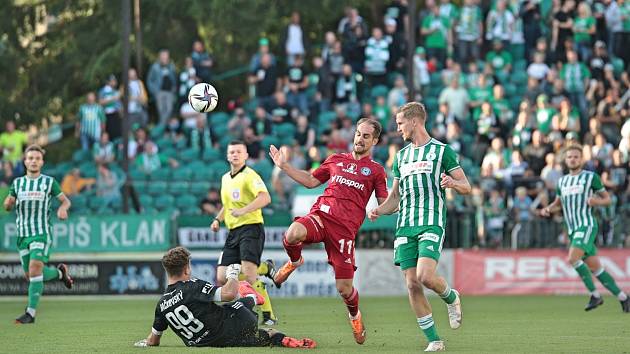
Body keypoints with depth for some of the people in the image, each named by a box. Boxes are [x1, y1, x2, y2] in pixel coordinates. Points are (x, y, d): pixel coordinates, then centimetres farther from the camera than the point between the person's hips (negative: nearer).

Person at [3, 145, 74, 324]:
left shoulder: (49, 182, 2)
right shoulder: (17, 183, 10)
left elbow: (65, 200, 9)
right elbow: (7, 207, 14)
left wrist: (62, 208, -14)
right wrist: (8, 202, -11)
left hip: (42, 233, -4)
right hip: (23, 234, 4)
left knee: (35, 270, -19)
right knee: (30, 275, 7)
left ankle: (31, 313, -16)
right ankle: (59, 272, 36)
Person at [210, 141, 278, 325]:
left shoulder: (249, 175, -9)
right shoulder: (225, 178, 18)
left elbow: (265, 198, -24)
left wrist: (243, 211, -33)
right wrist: (218, 219, 19)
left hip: (251, 227, -8)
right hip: (233, 232, 8)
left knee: (249, 275, -22)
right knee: (222, 278, 0)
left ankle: (268, 315, -11)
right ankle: (264, 268, 22)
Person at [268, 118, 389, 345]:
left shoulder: (376, 171, 12)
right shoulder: (336, 160, 20)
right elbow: (310, 181, 27)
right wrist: (284, 166, 21)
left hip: (345, 227, -2)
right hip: (321, 214, 2)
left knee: (344, 288, -5)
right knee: (293, 234, -36)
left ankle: (354, 315, 31)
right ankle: (294, 261, 1)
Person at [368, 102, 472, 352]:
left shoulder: (442, 151, 2)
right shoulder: (401, 156, 19)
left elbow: (466, 187, 2)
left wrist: (453, 183, -21)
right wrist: (379, 210, 4)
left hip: (432, 224, -5)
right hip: (405, 226, 5)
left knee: (425, 276, -23)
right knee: (412, 284, -5)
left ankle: (451, 298, 11)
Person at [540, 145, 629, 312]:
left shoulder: (591, 177, 2)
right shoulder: (562, 181, 17)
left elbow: (607, 199, 6)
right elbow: (557, 204, 28)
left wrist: (597, 201, -16)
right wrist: (548, 210, 6)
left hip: (587, 225, -6)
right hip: (573, 230, 6)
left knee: (572, 259, -24)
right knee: (596, 268, 4)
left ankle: (595, 294, -12)